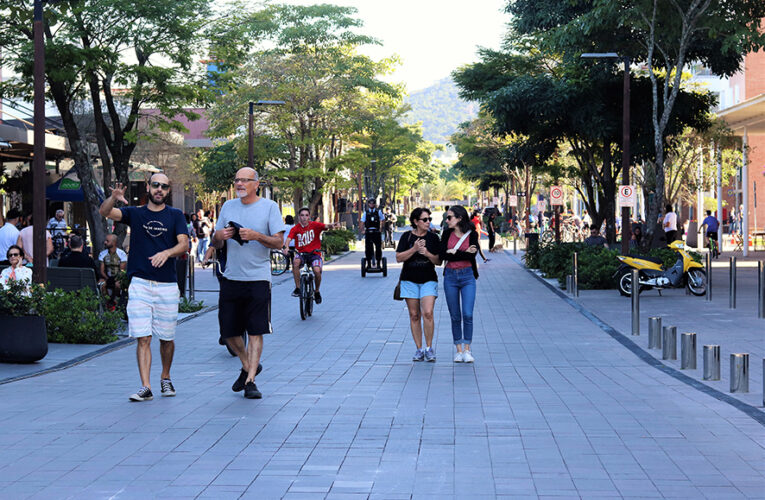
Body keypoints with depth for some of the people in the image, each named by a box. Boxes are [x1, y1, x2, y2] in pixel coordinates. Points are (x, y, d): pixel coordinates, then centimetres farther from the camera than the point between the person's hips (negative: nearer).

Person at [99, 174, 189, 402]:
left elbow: (184, 244, -5)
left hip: (167, 285, 1)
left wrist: (166, 253, -25)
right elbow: (104, 212, -6)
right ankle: (145, 387, -8)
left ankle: (165, 378, 30)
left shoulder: (175, 216, 8)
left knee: (166, 338, 9)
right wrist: (113, 198, -28)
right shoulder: (134, 213, 8)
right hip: (140, 284, 0)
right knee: (143, 338, -7)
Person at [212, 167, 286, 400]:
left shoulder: (269, 207, 0)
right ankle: (248, 366, 30)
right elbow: (216, 245, 14)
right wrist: (218, 236, -9)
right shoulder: (228, 206, 12)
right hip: (231, 278, 4)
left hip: (257, 278, -4)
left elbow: (279, 242, -5)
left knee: (255, 332, -6)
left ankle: (250, 380, -2)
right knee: (229, 331, 7)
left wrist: (256, 236, -21)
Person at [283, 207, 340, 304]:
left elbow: (326, 226, -21)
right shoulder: (295, 228, -2)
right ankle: (297, 288, -20)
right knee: (296, 262, -34)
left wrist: (332, 226, -45)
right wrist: (286, 247, -39)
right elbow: (289, 238, -16)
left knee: (317, 271, -26)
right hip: (301, 253, 1)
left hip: (314, 253, -1)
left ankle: (317, 292, 6)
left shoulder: (315, 225, -4)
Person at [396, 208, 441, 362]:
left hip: (428, 280, 0)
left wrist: (427, 253, -15)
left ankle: (429, 348, -3)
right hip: (410, 280, 1)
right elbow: (399, 258, -5)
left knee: (428, 313, -15)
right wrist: (414, 249, -17)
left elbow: (439, 261, 3)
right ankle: (419, 349, 10)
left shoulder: (433, 238, 3)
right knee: (414, 316, 3)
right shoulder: (407, 236, 1)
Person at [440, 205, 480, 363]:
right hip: (450, 276, 3)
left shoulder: (472, 234, -2)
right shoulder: (447, 233, 5)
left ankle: (467, 349, 1)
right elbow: (441, 254, -8)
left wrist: (453, 252, -10)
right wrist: (464, 253, -11)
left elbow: (472, 255, -16)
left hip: (467, 276, -3)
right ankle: (459, 350, 12)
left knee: (467, 314, -10)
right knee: (455, 316, 5)